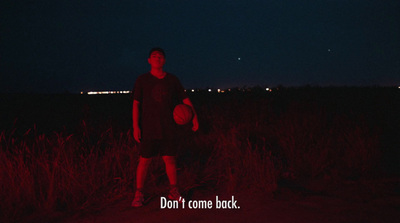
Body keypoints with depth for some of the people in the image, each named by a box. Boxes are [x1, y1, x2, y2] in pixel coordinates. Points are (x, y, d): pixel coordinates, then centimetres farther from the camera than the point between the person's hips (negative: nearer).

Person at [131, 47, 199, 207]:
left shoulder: (172, 80, 7)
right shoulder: (142, 80, 2)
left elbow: (185, 99, 11)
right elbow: (136, 104, 0)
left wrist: (194, 116, 1)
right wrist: (135, 126, -7)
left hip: (168, 128, 2)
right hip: (148, 128, -2)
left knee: (170, 159, 6)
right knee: (144, 160, 1)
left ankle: (173, 191, 22)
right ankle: (138, 194, 14)